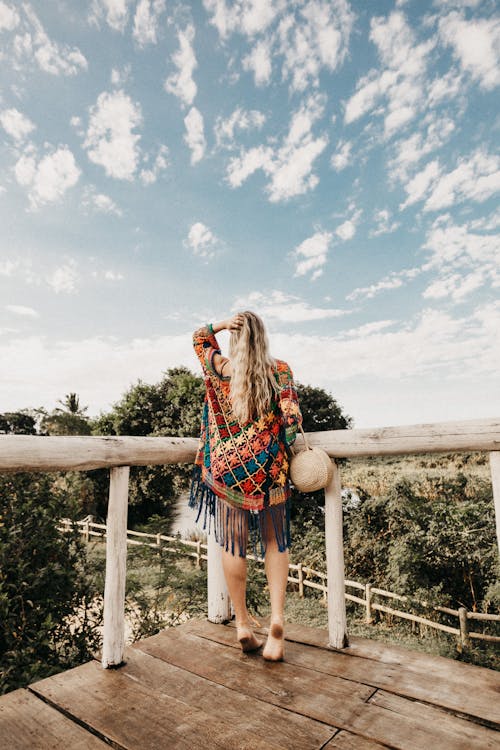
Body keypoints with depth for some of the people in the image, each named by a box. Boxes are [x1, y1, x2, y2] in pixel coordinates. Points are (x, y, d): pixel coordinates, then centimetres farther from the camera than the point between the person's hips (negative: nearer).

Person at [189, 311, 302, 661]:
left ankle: (243, 623, 20)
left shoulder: (218, 367, -1)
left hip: (226, 465, 1)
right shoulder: (279, 369, -4)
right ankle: (277, 617, 3)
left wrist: (221, 323, 0)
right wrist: (287, 448, 3)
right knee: (275, 542, 14)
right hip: (267, 466, 0)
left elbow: (199, 338, 18)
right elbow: (292, 416, -13)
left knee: (233, 544, 11)